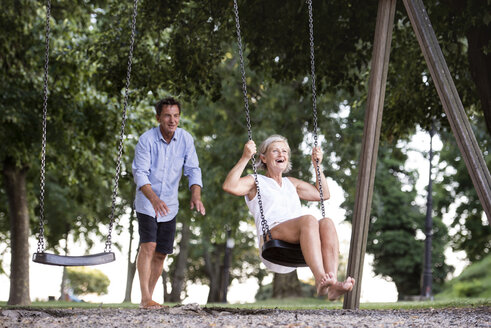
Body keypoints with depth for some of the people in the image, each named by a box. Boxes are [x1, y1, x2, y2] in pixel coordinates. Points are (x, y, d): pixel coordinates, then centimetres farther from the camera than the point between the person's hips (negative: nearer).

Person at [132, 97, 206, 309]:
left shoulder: (186, 139, -4)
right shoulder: (146, 140, -15)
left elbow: (193, 170, -6)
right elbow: (140, 173, -20)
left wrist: (196, 196, -25)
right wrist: (154, 198, -37)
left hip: (169, 206, 4)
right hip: (147, 203, -4)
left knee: (161, 253, 6)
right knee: (148, 245, -19)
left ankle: (149, 298, 17)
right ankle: (145, 299, -19)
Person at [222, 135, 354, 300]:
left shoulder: (291, 183, 37)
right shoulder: (255, 182, 19)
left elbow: (323, 194, 42)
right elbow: (229, 186, -2)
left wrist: (317, 165, 35)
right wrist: (245, 158, -5)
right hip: (272, 240, -5)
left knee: (327, 223, -29)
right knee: (309, 220, -35)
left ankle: (333, 283, -49)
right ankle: (320, 280, -54)